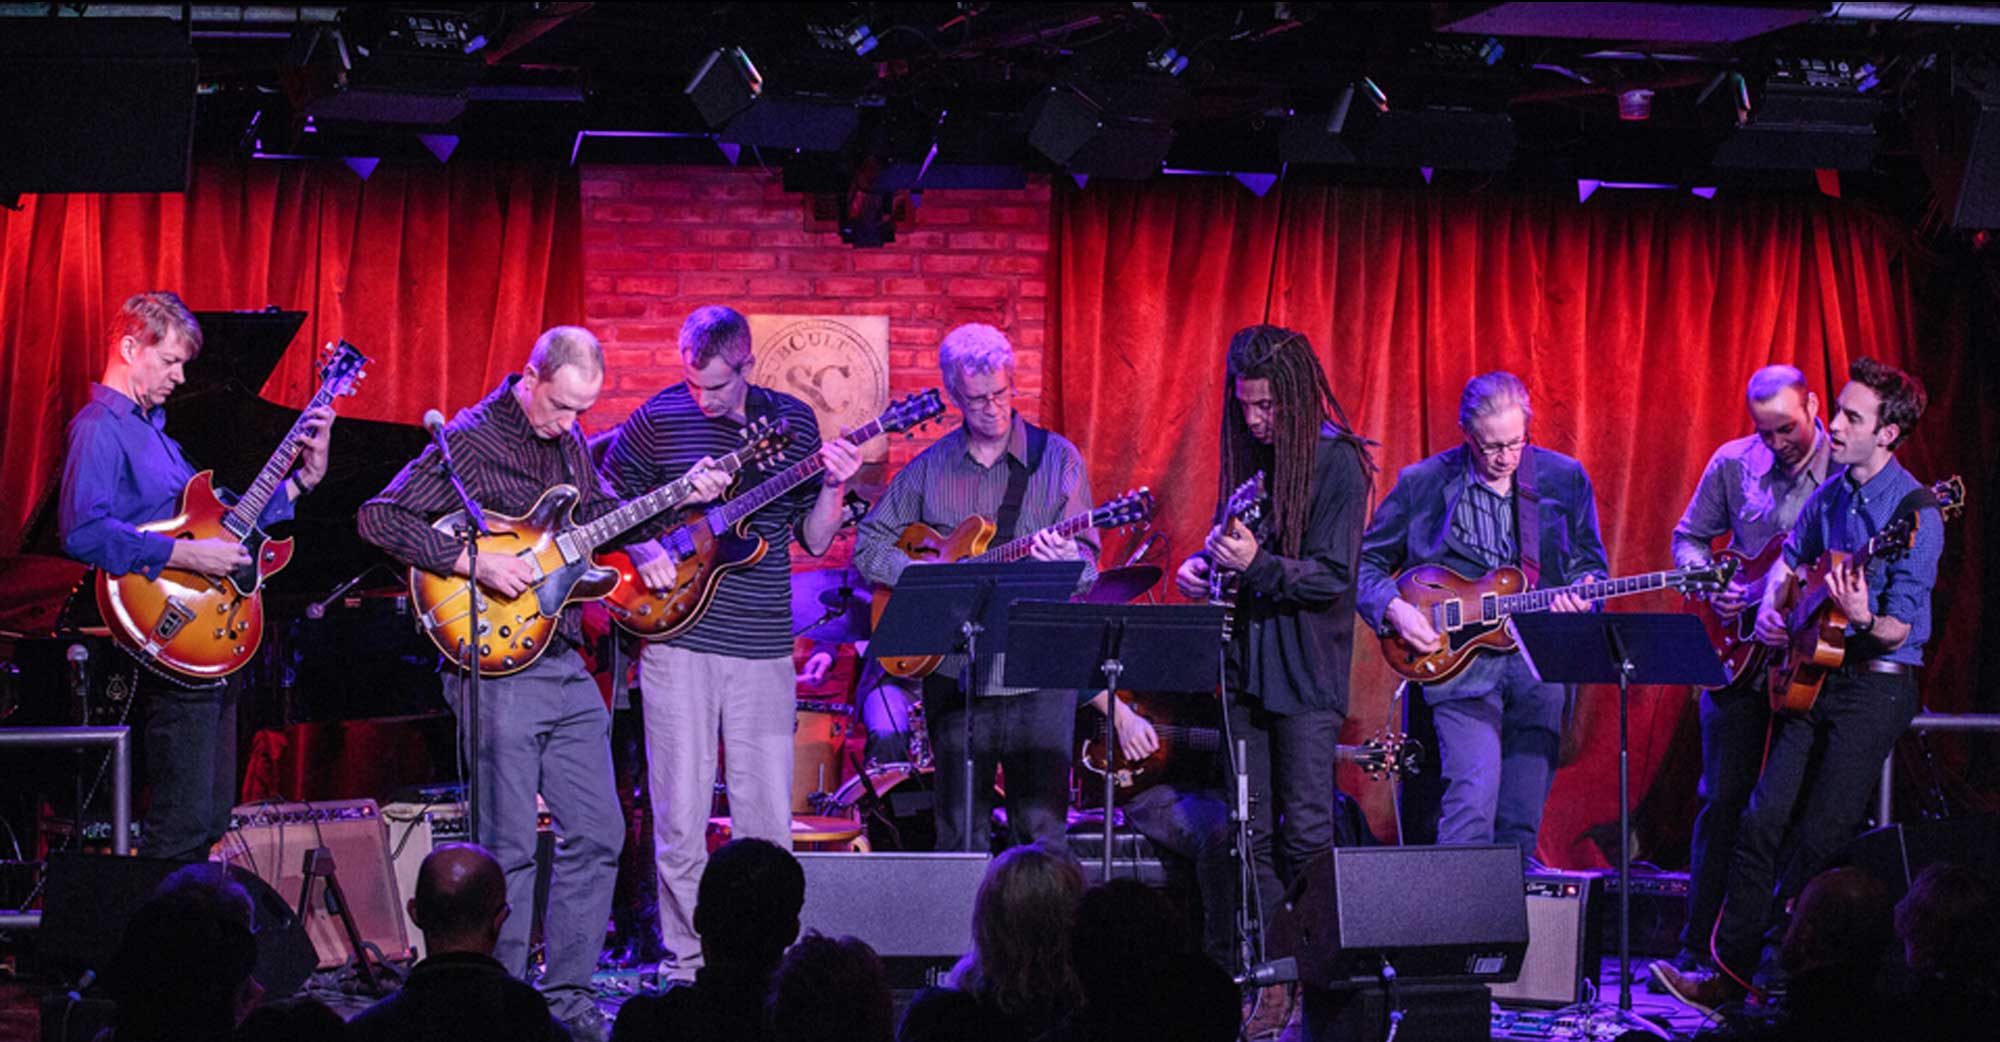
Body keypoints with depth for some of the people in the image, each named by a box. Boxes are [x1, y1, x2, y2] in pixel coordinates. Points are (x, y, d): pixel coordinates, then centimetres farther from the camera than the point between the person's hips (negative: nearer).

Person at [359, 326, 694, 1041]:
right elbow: (378, 518, -15)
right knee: (508, 848, -3)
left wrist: (682, 499, 11)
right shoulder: (469, 441, -10)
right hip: (500, 667, -7)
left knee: (598, 835, 7)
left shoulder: (570, 442, 12)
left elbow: (604, 519, 26)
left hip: (568, 667, 7)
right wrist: (474, 560, -22)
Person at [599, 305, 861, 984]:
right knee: (680, 822, 0)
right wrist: (642, 552, -5)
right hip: (678, 640, -2)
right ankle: (686, 965, 11)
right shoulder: (659, 419, -1)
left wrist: (833, 488, -9)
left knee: (767, 825, 3)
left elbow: (814, 541, 9)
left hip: (764, 648, 2)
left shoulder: (793, 420, 6)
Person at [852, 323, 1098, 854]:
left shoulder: (1057, 457, 4)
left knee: (1043, 826, -4)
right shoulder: (929, 468, 9)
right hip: (955, 674, 2)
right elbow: (869, 546, 11)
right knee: (961, 833, 5)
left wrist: (1067, 558, -25)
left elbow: (1087, 560, -1)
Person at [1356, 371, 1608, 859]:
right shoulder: (1423, 484, 1)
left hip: (1540, 664, 3)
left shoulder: (1565, 479, 7)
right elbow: (1367, 562, 9)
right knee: (1473, 802, -17)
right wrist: (1393, 608, -9)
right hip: (1460, 665, -3)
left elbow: (1591, 564, 17)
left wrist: (1580, 594, -6)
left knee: (1522, 819, 4)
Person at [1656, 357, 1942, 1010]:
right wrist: (1770, 608, 6)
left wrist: (1862, 619, -36)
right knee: (1763, 822, 2)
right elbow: (1791, 558, 25)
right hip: (1814, 676, 7)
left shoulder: (1916, 513, -14)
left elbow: (1898, 633, -16)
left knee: (1820, 839, -6)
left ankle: (1779, 973, 4)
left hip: (1875, 685, -7)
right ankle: (1730, 970, 6)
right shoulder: (1830, 494, 8)